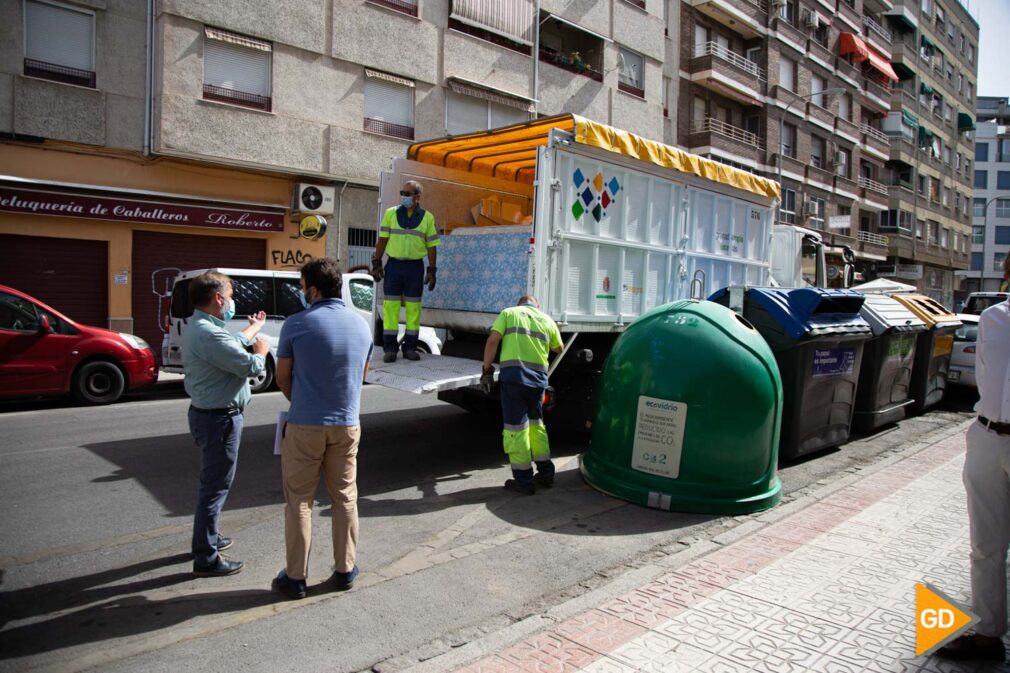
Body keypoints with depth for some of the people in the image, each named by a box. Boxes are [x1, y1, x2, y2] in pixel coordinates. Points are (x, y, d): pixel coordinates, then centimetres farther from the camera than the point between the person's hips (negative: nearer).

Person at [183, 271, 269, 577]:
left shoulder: (199, 327, 9)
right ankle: (206, 558, 8)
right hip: (219, 417, -11)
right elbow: (250, 366, -26)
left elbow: (235, 343, 24)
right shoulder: (209, 334, -26)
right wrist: (261, 352, -4)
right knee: (216, 485, -2)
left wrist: (255, 327, 41)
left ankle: (207, 536, 41)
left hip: (208, 413, 11)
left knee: (213, 481, 25)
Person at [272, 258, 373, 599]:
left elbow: (282, 378, -1)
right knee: (345, 498, 14)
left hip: (305, 426, -3)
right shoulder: (362, 324, 3)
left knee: (299, 501, 9)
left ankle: (295, 577, 17)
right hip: (347, 425, 4)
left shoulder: (296, 324, -10)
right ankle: (345, 570, 24)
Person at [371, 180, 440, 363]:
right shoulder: (391, 213, 6)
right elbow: (382, 240, 6)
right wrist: (376, 263, 0)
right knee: (390, 306, -2)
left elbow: (431, 246, 5)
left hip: (415, 267, 0)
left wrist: (432, 271, 1)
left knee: (413, 307, 3)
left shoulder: (427, 217, 5)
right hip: (394, 265, 0)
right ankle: (389, 348, 4)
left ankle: (410, 347, 13)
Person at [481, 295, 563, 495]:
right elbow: (558, 349, 32)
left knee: (516, 427, 2)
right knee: (536, 424, 21)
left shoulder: (509, 313, 9)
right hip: (538, 377, 4)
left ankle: (524, 480, 7)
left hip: (513, 374, -4)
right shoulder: (547, 320, 18)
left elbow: (493, 340, -3)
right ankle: (545, 473, 28)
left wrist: (487, 370, 1)